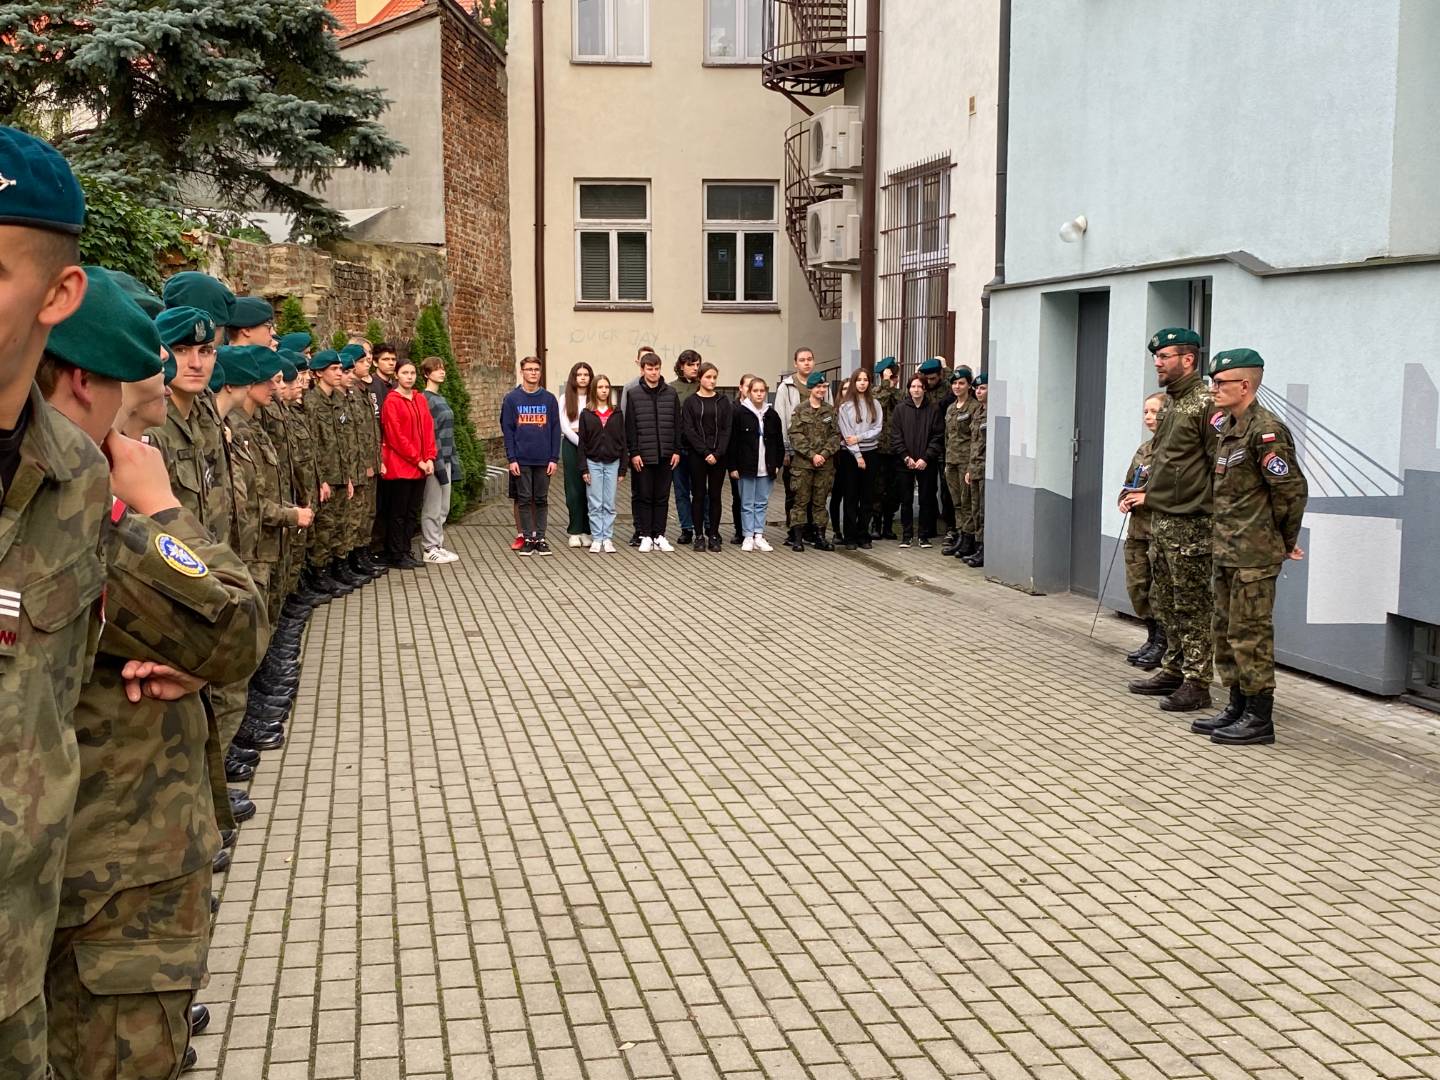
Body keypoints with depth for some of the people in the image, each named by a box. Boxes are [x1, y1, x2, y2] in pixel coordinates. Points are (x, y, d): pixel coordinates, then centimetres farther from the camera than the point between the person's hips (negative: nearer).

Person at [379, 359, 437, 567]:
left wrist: (429, 458, -1)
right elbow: (395, 436, -12)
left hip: (420, 467, 6)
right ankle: (396, 555, 8)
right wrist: (418, 460, -12)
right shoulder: (392, 401, -8)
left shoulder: (420, 400, 12)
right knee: (398, 513, 1)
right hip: (399, 466, -6)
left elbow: (428, 430, 11)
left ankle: (406, 551, 20)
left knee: (413, 513, 11)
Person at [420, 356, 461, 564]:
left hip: (446, 459, 8)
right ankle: (430, 549, 5)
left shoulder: (441, 398, 16)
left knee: (443, 508, 12)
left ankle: (438, 545, 19)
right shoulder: (425, 400, -11)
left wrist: (453, 460, 15)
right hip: (434, 460, -8)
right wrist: (436, 461, -19)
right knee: (432, 508, -2)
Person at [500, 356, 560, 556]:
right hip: (522, 460, -1)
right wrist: (511, 459, -7)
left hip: (544, 460, 1)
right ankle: (528, 539, 10)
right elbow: (507, 430, 0)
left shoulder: (549, 399, 5)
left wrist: (554, 459, -3)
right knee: (525, 500, 3)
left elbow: (555, 430, 4)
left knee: (542, 500, 6)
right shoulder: (511, 399, 2)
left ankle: (541, 538, 12)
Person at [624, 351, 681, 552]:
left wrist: (676, 450, 2)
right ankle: (645, 536, 9)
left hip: (665, 455, 2)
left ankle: (659, 536, 12)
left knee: (662, 497, 6)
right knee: (644, 497, 3)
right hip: (643, 456, -2)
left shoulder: (671, 394, 6)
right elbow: (630, 426, -1)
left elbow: (677, 424, 8)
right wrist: (634, 452, -7)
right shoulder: (634, 395, 1)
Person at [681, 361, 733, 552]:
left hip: (718, 455, 2)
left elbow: (726, 429, 2)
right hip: (697, 455, -2)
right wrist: (705, 453, -13)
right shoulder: (690, 402, 1)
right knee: (699, 495, 2)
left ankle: (714, 535, 9)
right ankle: (699, 536, 7)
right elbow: (688, 430, -5)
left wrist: (718, 453, -10)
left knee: (715, 495, 4)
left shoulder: (723, 401, 7)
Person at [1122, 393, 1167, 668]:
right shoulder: (1143, 449, 16)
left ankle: (1162, 644, 11)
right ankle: (1153, 639, 25)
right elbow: (1128, 486, 23)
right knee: (1136, 586, 11)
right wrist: (1127, 499, 3)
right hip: (1138, 529, 8)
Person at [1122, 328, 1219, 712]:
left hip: (1190, 525, -10)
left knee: (1192, 607, -3)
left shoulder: (1205, 406, -14)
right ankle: (1173, 671, 27)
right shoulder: (1170, 404, 15)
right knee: (1165, 603, 16)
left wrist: (1203, 509, -18)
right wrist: (1147, 494, 16)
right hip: (1160, 520, 10)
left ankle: (1196, 684, 4)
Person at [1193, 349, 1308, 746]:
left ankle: (1260, 718, 4)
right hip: (1227, 551, 10)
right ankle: (1237, 707, 25)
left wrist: (1285, 542, -5)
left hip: (1254, 556, -10)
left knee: (1250, 634, -4)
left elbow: (1292, 489, -15)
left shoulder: (1265, 430, -16)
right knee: (1226, 630, 15)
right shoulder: (1227, 427, 12)